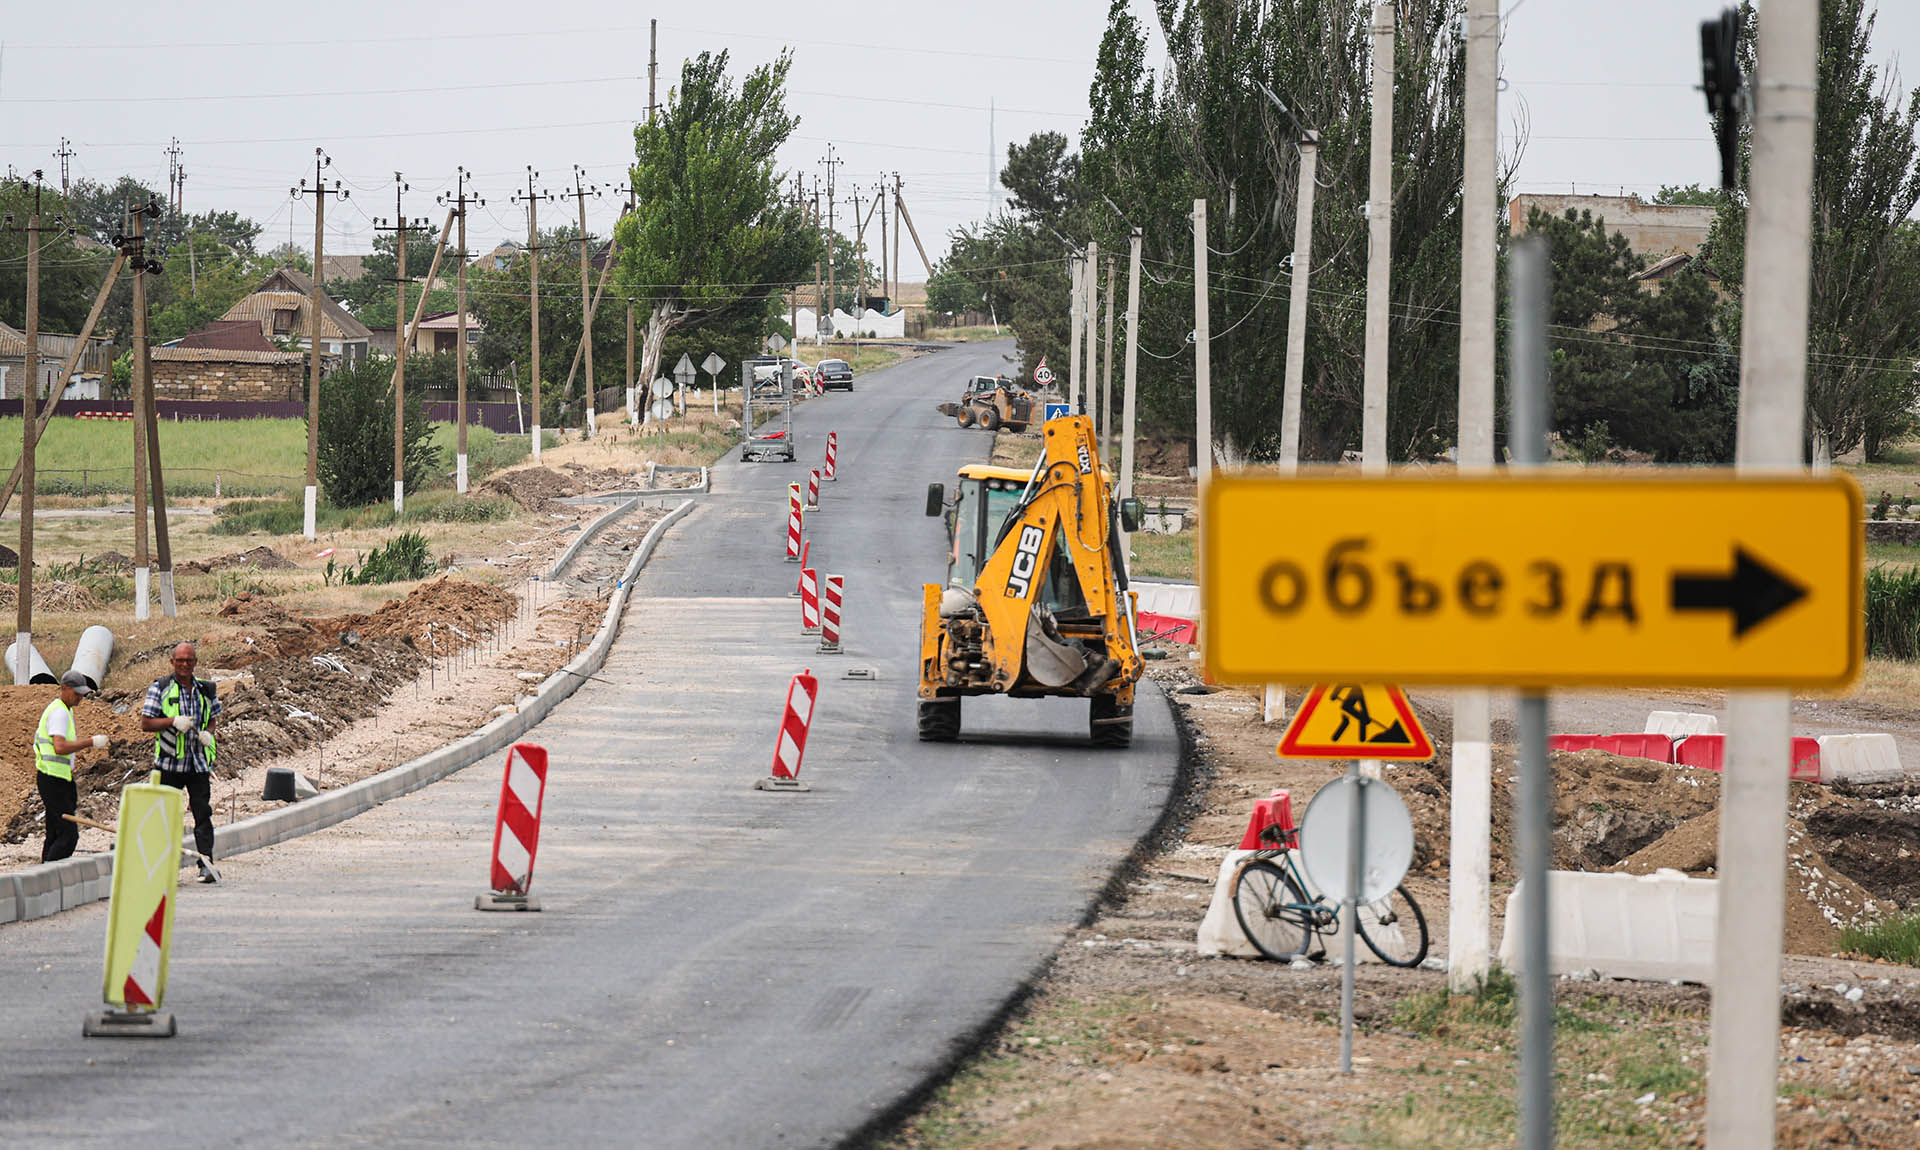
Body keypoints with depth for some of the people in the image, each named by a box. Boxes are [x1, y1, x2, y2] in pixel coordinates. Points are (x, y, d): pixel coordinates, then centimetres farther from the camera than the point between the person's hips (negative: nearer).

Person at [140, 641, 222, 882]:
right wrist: (174, 722, -18)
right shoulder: (159, 689, 0)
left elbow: (214, 716, 23)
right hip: (170, 764, -2)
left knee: (203, 813, -6)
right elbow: (145, 724, -4)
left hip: (198, 765, 2)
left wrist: (208, 733, 0)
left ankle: (207, 865, -8)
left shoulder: (205, 690, 9)